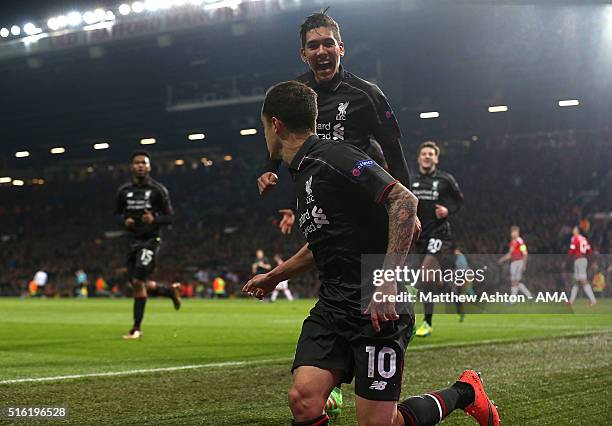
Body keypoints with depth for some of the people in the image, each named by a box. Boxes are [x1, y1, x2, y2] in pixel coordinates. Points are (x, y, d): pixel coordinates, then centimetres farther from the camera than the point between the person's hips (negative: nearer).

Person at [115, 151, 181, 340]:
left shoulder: (158, 190, -4)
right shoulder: (124, 190, 6)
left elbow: (169, 217, -2)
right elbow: (117, 213, 17)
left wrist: (154, 220, -22)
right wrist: (124, 221, -6)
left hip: (150, 239, -5)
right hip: (132, 240, 5)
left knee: (138, 282, -14)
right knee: (139, 284, 7)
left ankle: (137, 328, -3)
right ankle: (171, 290, 37)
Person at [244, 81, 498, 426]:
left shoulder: (334, 158, -13)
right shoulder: (302, 173, 17)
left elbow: (404, 200, -24)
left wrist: (387, 280, -28)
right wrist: (274, 276, 42)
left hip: (377, 310, -8)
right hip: (331, 307, 8)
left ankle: (464, 393, 20)